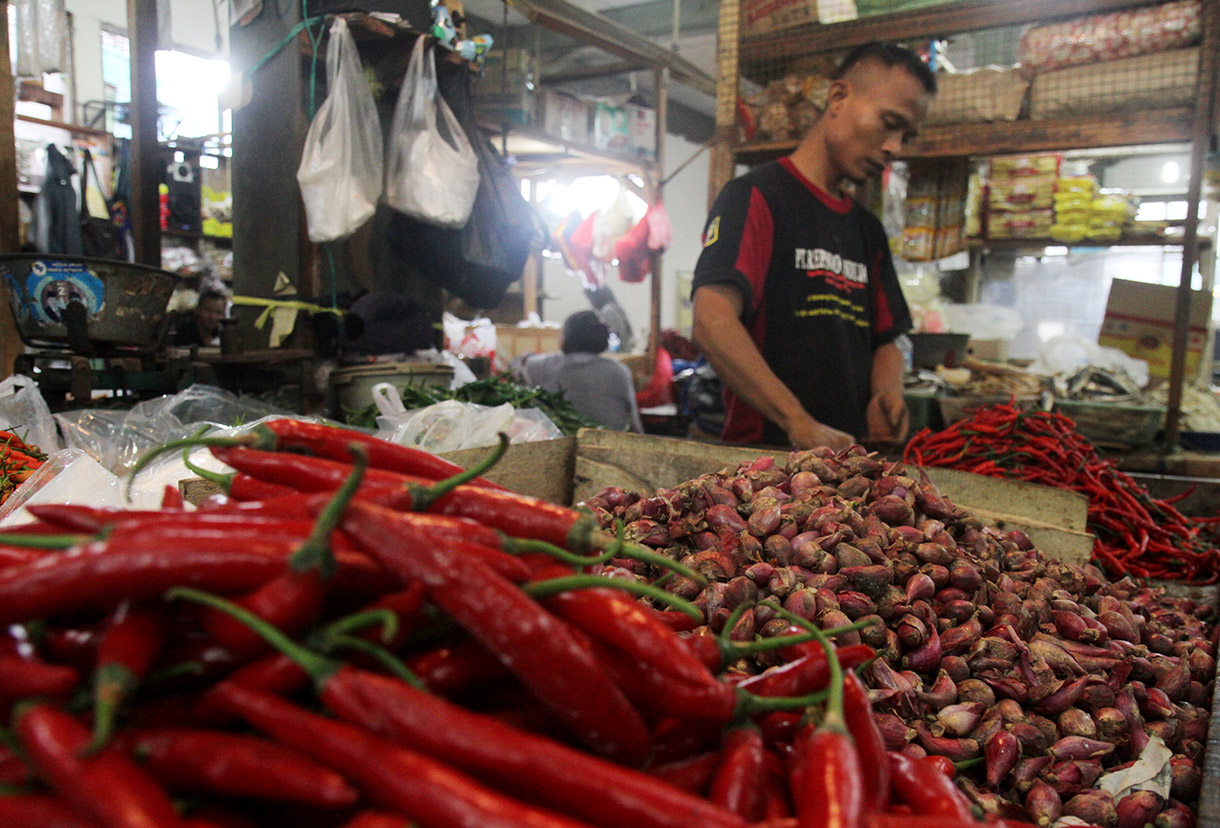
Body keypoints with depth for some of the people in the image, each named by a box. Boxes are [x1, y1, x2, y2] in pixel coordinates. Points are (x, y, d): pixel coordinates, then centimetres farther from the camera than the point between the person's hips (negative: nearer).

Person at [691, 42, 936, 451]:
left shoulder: (868, 229, 21)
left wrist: (888, 396, 0)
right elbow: (713, 323, -19)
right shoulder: (755, 197, -4)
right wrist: (800, 424, -26)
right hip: (762, 450, -6)